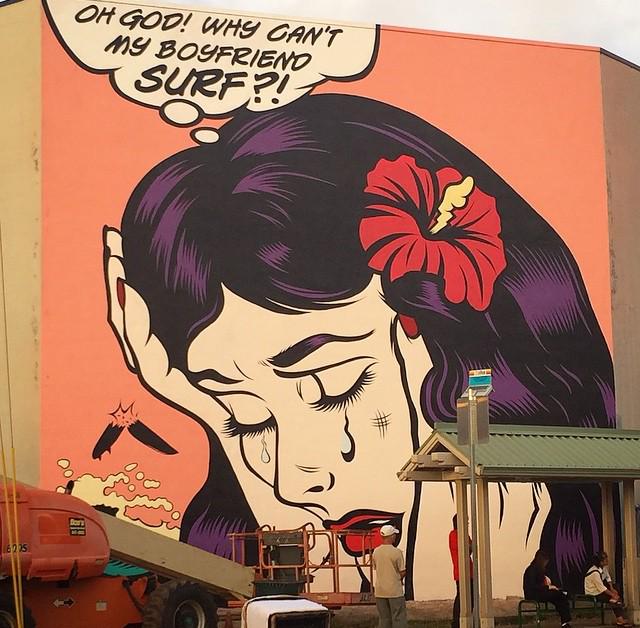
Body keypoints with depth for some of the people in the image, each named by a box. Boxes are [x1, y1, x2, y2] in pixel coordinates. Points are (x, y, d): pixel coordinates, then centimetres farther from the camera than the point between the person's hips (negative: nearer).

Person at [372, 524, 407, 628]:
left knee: (383, 619, 12)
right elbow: (402, 572, -11)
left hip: (380, 591, 5)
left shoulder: (375, 552, 2)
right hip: (395, 591, -5)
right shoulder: (397, 552, -14)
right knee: (398, 618, 3)